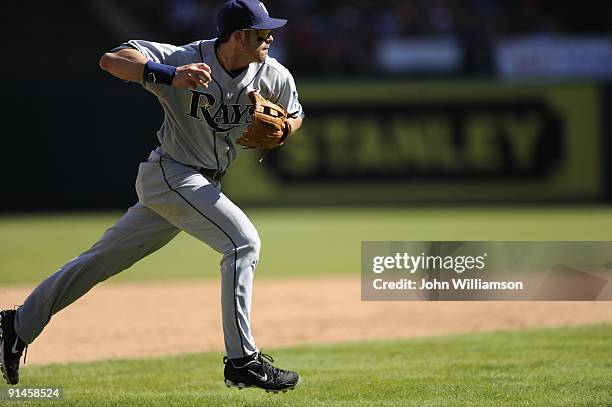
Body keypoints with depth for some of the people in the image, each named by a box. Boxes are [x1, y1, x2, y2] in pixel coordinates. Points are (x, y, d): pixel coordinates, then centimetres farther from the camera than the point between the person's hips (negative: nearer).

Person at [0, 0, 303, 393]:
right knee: (243, 241, -22)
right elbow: (112, 60, -29)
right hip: (170, 173, -7)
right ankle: (242, 360, -19)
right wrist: (170, 77, -45)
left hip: (203, 184, 7)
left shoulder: (274, 76, -4)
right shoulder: (186, 59, -22)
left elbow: (294, 115, 14)